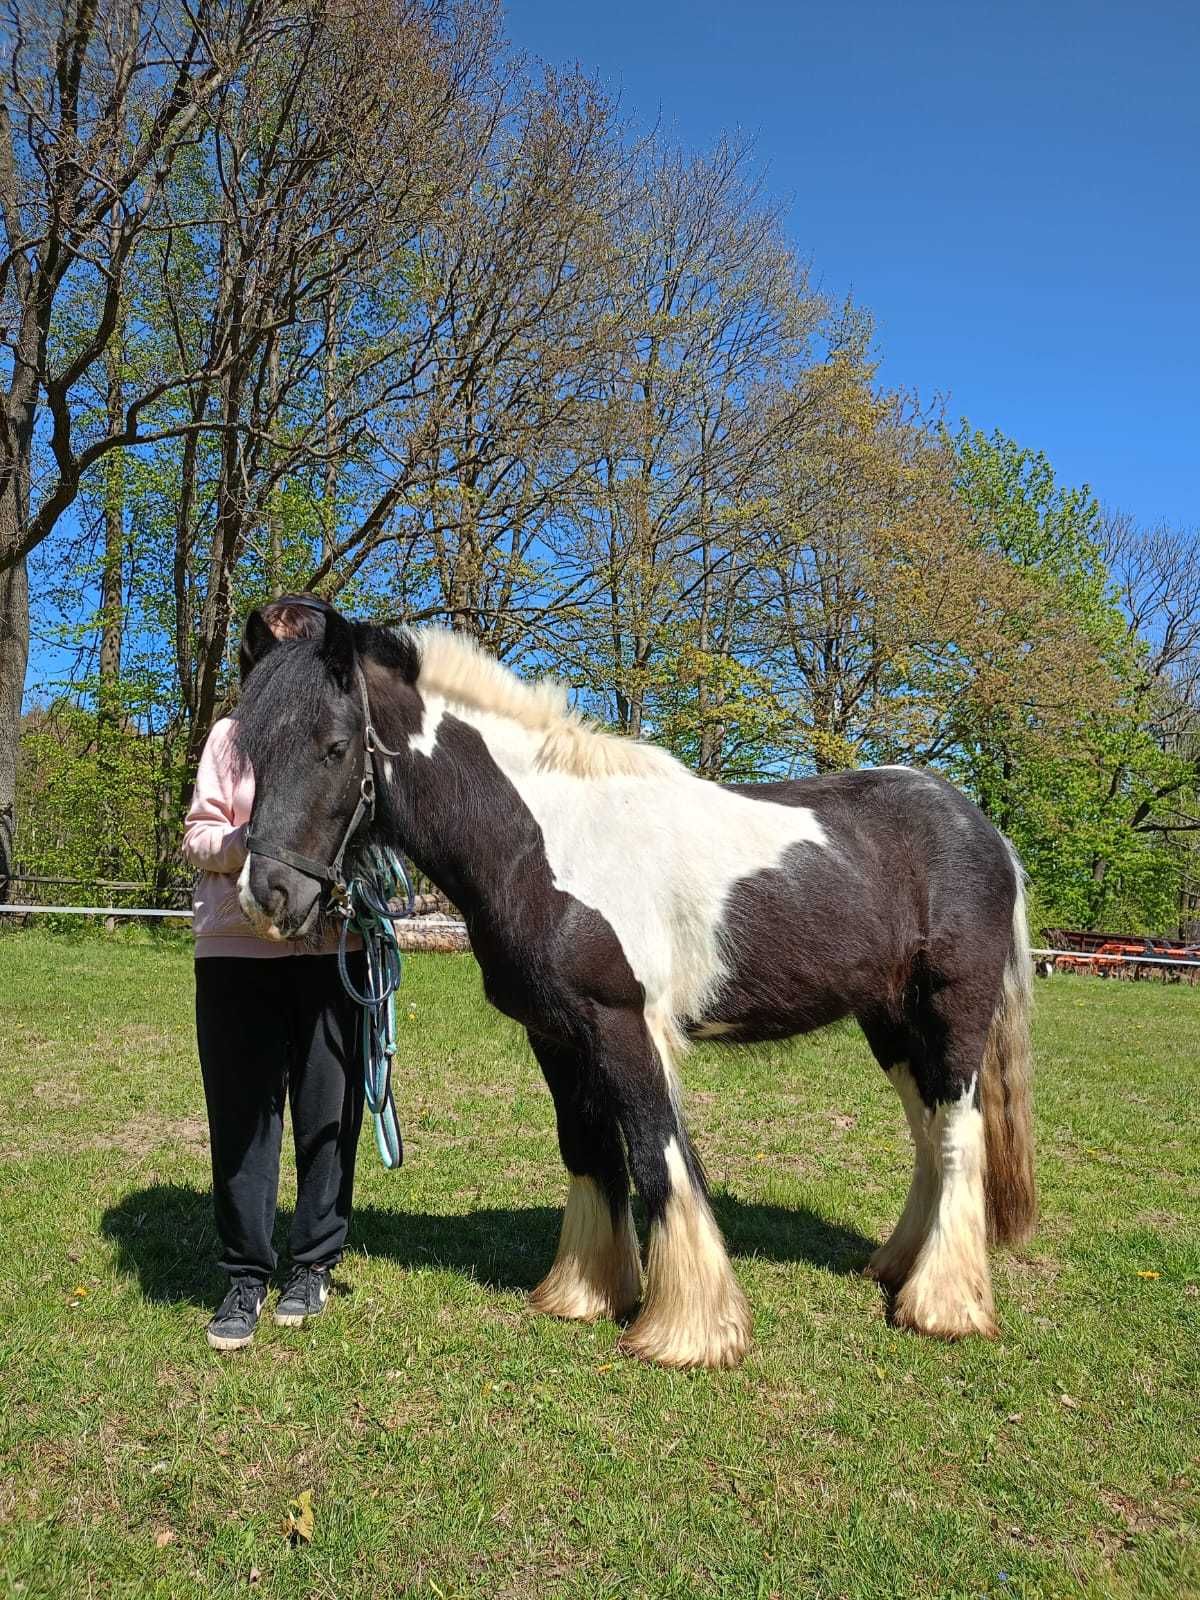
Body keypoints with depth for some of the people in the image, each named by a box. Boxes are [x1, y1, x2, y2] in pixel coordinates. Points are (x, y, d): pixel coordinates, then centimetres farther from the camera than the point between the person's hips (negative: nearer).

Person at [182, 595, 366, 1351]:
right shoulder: (233, 734, 10)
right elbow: (198, 836, 6)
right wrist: (244, 840, -15)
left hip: (333, 948, -1)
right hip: (236, 950, 1)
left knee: (328, 1110, 7)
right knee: (240, 1113, 5)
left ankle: (314, 1263, 25)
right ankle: (246, 1274, 20)